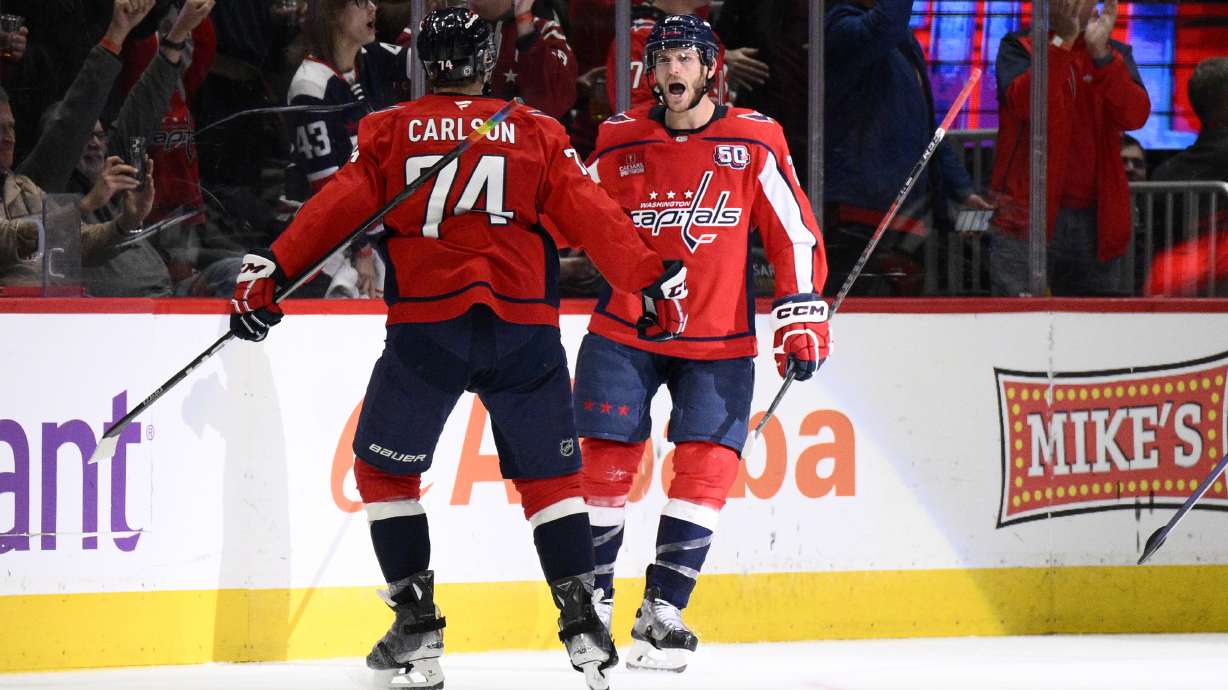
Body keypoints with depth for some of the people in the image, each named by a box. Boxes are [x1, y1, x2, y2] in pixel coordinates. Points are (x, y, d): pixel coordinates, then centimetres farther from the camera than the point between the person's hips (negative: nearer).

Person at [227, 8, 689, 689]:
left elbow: (339, 207, -2)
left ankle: (417, 623, 8)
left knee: (383, 467, 15)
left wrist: (270, 271, -2)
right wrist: (652, 280, 10)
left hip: (427, 326, -1)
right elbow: (592, 217, 5)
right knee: (549, 474, 13)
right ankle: (582, 621, 2)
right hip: (524, 327, 1)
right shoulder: (536, 134, 9)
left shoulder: (390, 133, 7)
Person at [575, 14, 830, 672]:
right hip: (624, 331, 1)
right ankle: (593, 602, 11)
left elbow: (794, 232, -2)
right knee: (606, 463, -3)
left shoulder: (754, 141, -4)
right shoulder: (620, 142, 1)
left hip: (718, 344, -1)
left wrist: (803, 317, -7)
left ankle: (662, 610, -2)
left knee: (706, 468, -9)